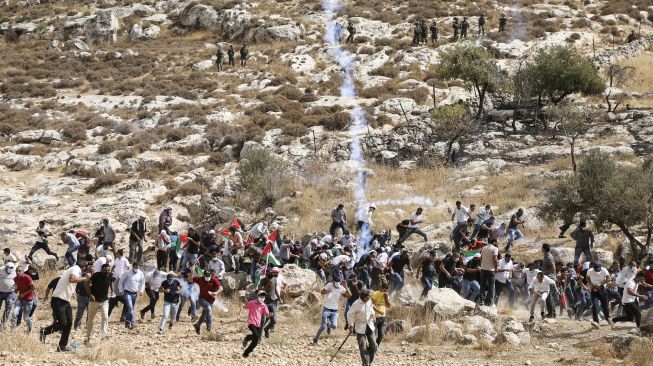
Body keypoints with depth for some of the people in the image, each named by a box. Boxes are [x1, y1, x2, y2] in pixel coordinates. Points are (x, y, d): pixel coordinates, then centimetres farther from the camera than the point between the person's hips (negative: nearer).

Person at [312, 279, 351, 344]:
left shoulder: (342, 288, -3)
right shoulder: (330, 285, -8)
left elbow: (349, 295, -10)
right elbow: (322, 292, -5)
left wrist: (346, 287, -21)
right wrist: (327, 291, -27)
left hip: (334, 310, 3)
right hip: (326, 309, -3)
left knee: (334, 326, -11)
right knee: (323, 326, -8)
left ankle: (328, 325, 27)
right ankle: (315, 340, 10)